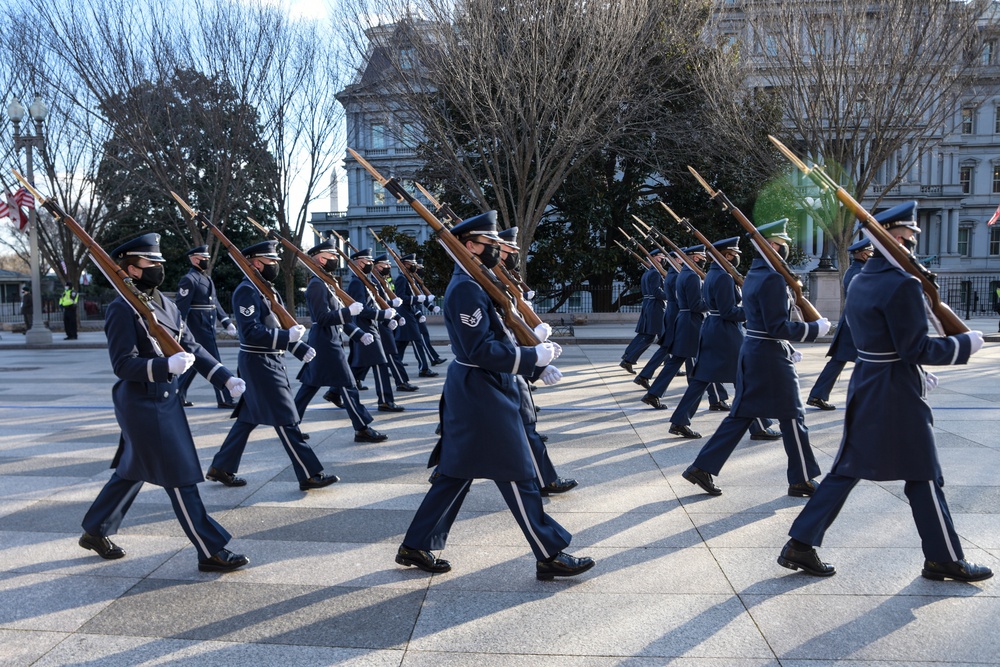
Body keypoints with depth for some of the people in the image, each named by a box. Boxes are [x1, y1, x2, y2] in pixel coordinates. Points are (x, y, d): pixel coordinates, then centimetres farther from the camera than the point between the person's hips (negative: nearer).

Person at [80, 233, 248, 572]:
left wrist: (225, 377, 0)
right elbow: (123, 364, -19)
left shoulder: (165, 303, 10)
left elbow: (192, 347, 9)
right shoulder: (122, 309, -14)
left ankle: (95, 531, 40)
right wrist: (166, 366, -35)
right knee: (180, 477, -4)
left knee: (133, 471, 21)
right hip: (142, 405, -9)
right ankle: (211, 551, 3)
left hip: (166, 399, 9)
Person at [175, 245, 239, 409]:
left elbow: (215, 302, 19)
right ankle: (224, 400, 0)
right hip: (199, 327, -9)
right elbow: (181, 306, -15)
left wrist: (227, 322, 12)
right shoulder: (189, 279, -11)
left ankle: (178, 395, 24)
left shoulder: (207, 278, 16)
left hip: (208, 327, 9)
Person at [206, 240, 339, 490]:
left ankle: (221, 468, 27)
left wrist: (301, 349, 8)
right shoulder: (247, 291, -16)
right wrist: (288, 336, -27)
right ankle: (310, 474, 0)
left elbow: (276, 328, 18)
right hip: (260, 364, -10)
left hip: (271, 361, 10)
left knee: (248, 418, 16)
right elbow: (251, 333, -23)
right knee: (286, 420, -6)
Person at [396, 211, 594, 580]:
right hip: (483, 396, -11)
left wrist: (536, 363, 8)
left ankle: (416, 546, 25)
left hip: (470, 394, 11)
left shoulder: (473, 283, 14)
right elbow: (481, 351, -24)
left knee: (455, 474, 16)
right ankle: (550, 555, 12)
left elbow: (497, 339, 18)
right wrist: (534, 356, -19)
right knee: (517, 476, 0)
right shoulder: (466, 289, -19)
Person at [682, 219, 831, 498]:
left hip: (751, 350, 9)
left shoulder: (753, 274, 12)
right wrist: (816, 328, -11)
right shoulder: (773, 278, -18)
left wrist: (786, 349, 20)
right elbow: (778, 326, -22)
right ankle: (801, 480, 21)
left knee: (741, 414, 12)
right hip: (771, 357, -9)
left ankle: (702, 467, 10)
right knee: (792, 416, 6)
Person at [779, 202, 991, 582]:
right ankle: (945, 559, 26)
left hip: (864, 388, 8)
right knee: (924, 477, 9)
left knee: (846, 470, 12)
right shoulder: (903, 284, -18)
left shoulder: (860, 281, 9)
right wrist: (965, 344, -4)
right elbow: (916, 348, -17)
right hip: (898, 396, -8)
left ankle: (801, 544, 11)